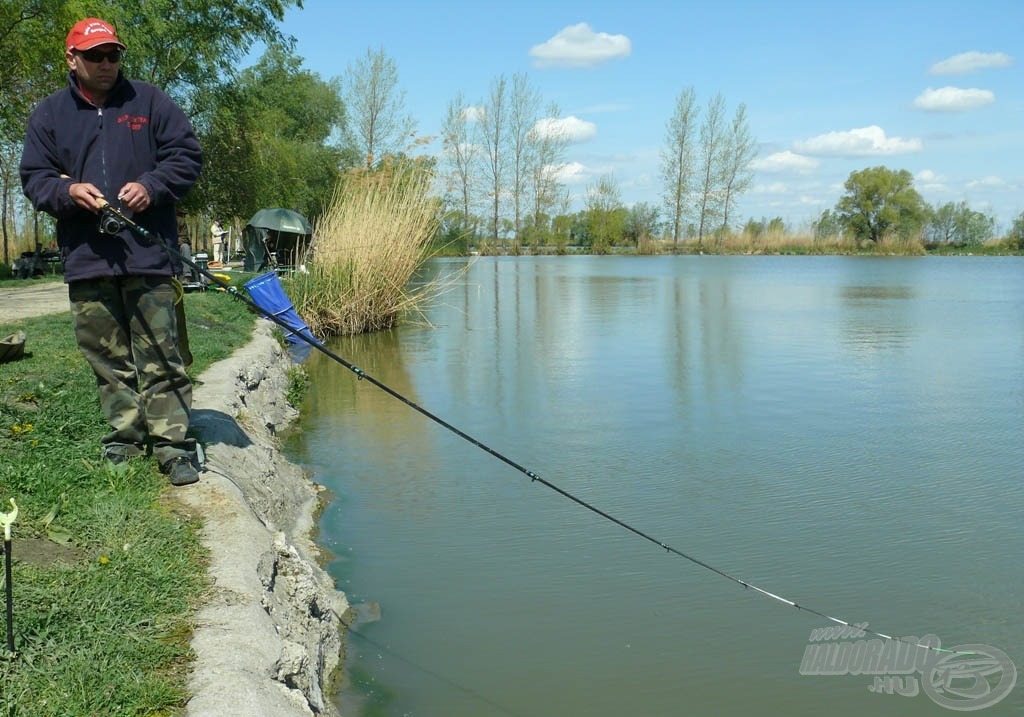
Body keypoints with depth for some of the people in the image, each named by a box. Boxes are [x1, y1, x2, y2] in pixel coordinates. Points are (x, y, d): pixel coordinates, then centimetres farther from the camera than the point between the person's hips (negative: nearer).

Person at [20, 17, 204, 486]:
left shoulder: (149, 101, 8)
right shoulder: (49, 114, 13)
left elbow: (187, 155, 6)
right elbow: (33, 178, 12)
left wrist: (151, 186, -11)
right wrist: (67, 191, -10)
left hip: (148, 253, -3)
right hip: (85, 257, 3)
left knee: (159, 356, -5)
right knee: (106, 357, 8)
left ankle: (173, 444, -1)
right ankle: (125, 437, 20)